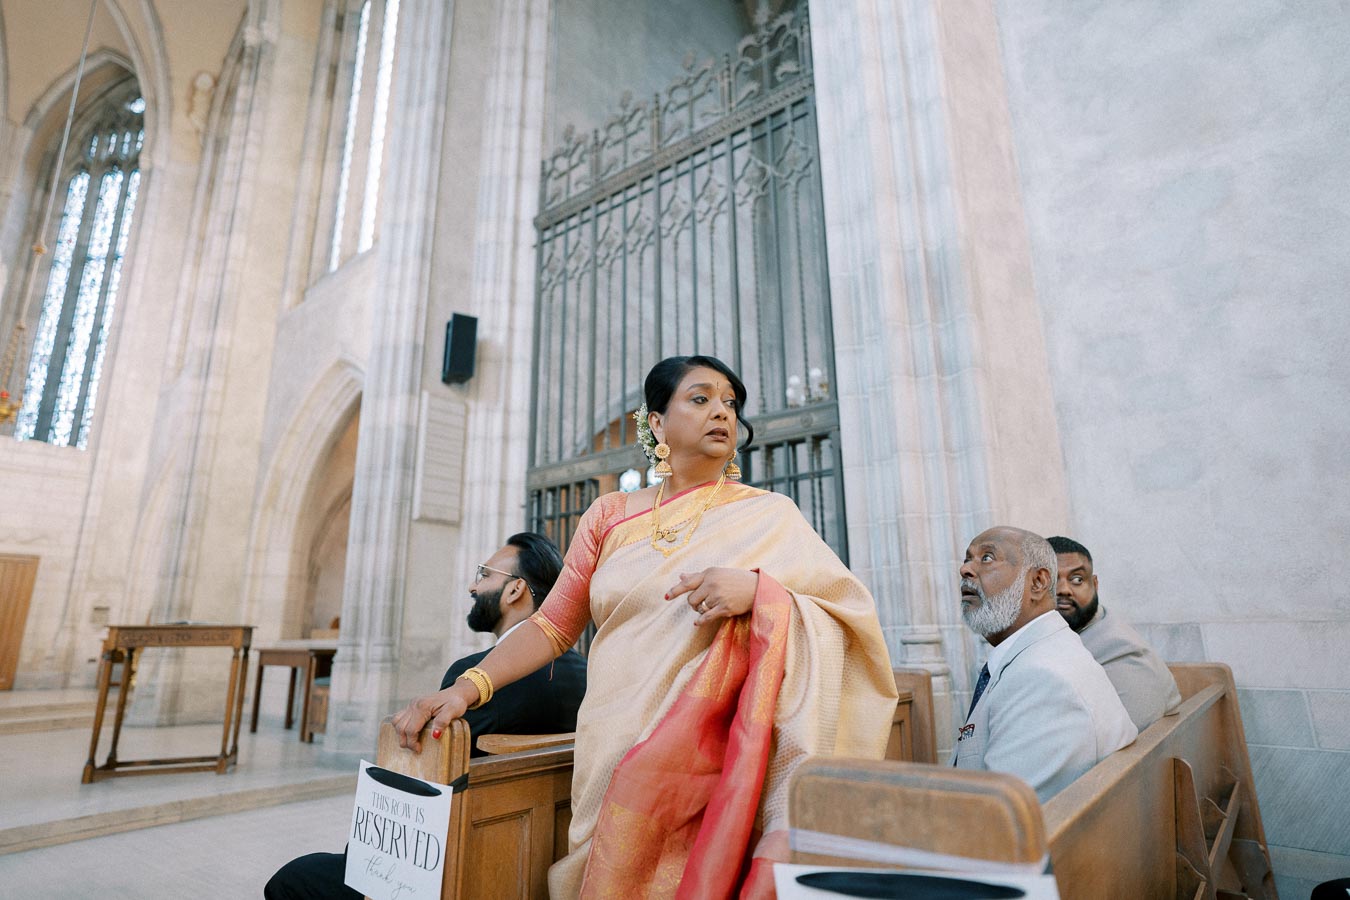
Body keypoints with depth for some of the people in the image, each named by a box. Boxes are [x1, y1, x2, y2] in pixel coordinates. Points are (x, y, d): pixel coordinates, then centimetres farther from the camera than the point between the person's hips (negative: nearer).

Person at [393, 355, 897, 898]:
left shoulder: (768, 517, 4)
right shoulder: (609, 517, 10)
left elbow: (850, 605, -5)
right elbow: (552, 626, 10)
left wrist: (755, 588, -22)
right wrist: (467, 688, -5)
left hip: (705, 757, 0)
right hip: (610, 757, 1)